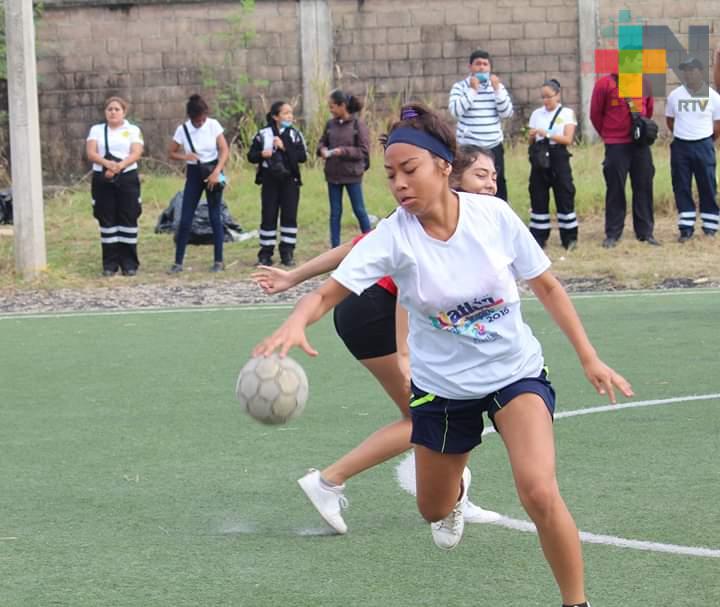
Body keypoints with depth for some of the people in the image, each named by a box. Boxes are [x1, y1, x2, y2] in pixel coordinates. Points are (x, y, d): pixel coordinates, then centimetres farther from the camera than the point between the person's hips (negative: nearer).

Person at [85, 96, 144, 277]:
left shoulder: (133, 130, 8)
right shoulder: (96, 130, 11)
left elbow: (136, 153, -6)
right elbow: (90, 153, -3)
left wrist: (120, 166, -24)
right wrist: (107, 163, -22)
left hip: (127, 178, -1)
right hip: (102, 179, 1)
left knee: (128, 220, -2)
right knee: (107, 221, 1)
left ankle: (129, 264, 3)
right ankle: (110, 264, 5)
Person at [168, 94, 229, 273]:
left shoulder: (213, 125, -8)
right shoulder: (183, 130, -6)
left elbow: (224, 151, -8)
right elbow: (172, 153, 2)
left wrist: (217, 172, -20)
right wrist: (185, 156, -19)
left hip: (213, 171, -1)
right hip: (194, 173, 1)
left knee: (215, 217, 0)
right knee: (185, 219, -3)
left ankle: (218, 261, 7)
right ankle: (178, 262, 2)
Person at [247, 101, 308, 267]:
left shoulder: (295, 134, 2)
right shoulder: (263, 134, 0)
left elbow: (303, 156, -7)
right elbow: (251, 156, 3)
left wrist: (284, 147, -16)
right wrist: (262, 154, -17)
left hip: (289, 181, 1)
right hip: (270, 181, -1)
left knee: (289, 216, 1)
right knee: (268, 217, 1)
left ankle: (287, 253, 9)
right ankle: (265, 254, 8)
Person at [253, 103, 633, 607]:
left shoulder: (494, 215, -16)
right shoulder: (393, 236, -18)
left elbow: (547, 286, -3)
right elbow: (329, 291, -27)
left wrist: (589, 358, -3)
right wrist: (295, 323, -49)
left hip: (516, 371, -2)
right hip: (441, 386, 2)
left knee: (539, 492, -24)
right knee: (433, 509, 18)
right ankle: (458, 489, 57)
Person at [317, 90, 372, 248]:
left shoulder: (358, 124, -10)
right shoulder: (330, 124, 2)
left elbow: (364, 151, -11)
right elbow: (322, 142, 15)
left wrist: (343, 151, -20)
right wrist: (322, 149, -8)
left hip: (352, 175, -4)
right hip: (333, 175, 4)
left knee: (359, 211, 5)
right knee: (335, 212, 9)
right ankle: (335, 248, 14)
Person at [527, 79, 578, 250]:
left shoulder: (567, 113, 1)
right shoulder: (536, 114, 10)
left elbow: (568, 139, -9)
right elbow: (531, 142, 11)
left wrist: (547, 135, -18)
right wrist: (532, 137, -12)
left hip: (558, 157, -3)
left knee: (564, 196, -2)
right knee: (538, 197, 2)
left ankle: (569, 237, 5)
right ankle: (538, 237, 8)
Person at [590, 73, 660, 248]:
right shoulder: (605, 84, -7)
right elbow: (596, 114, 1)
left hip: (640, 144, 3)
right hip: (616, 146, -3)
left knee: (644, 187, 6)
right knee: (615, 189, 0)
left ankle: (646, 232, 13)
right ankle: (612, 235, 7)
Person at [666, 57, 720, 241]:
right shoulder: (675, 96, 4)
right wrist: (682, 136, 13)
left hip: (703, 145, -2)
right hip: (680, 147, 2)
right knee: (681, 188, 1)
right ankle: (686, 228, 6)